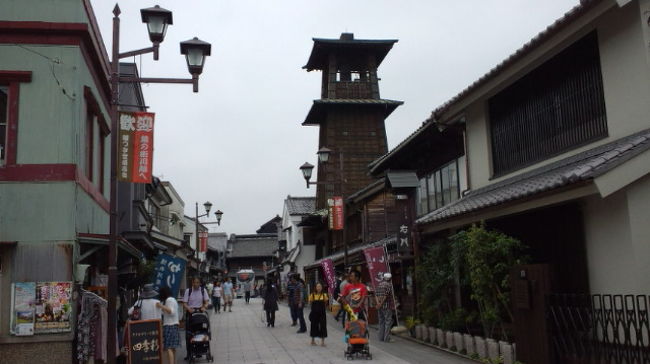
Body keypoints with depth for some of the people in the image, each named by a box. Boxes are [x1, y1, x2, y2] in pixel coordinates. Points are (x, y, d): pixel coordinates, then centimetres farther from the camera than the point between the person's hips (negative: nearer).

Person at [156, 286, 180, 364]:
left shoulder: (169, 300, -10)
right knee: (173, 348, 12)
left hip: (169, 325, -10)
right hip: (174, 325, 10)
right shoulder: (173, 299, 20)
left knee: (169, 348, -15)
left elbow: (172, 311, -20)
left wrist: (162, 306, -28)